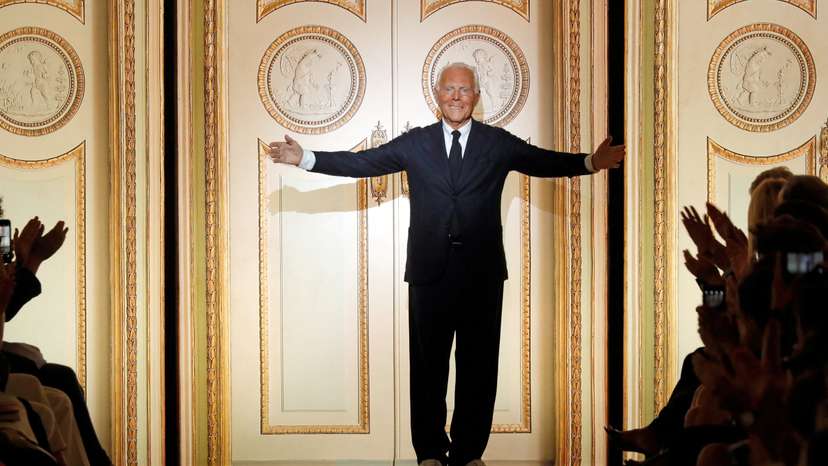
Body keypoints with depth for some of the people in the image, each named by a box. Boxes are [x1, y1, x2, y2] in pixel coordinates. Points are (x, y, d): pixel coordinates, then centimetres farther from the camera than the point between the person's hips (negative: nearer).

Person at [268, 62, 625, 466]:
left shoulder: (498, 144, 5)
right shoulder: (415, 144, 5)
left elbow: (546, 162, -3)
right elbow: (361, 163, 1)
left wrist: (591, 162, -21)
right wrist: (305, 158, -8)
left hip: (482, 275, 0)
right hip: (430, 273, 0)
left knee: (478, 366, 6)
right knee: (428, 365, 6)